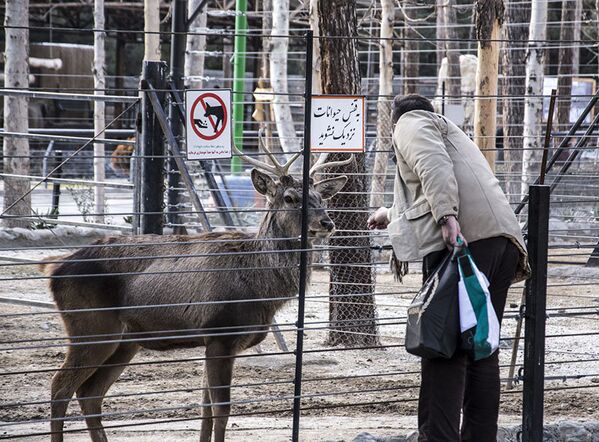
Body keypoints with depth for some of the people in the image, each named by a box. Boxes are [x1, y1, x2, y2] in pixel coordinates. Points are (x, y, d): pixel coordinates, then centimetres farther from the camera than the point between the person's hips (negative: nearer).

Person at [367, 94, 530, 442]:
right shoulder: (447, 130, 37)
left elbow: (434, 166, -11)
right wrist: (393, 215, 68)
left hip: (464, 237, -8)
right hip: (504, 240, 9)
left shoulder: (411, 123, 11)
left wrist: (446, 217, -23)